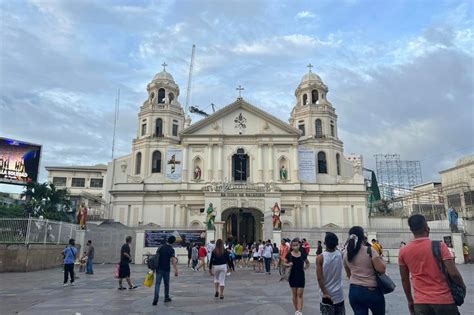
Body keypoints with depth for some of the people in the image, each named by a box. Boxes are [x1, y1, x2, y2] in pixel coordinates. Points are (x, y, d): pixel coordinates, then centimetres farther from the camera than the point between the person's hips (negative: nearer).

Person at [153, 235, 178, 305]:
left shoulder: (161, 248, 4)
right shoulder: (171, 249, -9)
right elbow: (173, 260, -17)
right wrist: (176, 270, -17)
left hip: (159, 268, 2)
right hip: (166, 269, -2)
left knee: (157, 283, -2)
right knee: (166, 284, 14)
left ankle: (156, 298, -16)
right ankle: (166, 298, 25)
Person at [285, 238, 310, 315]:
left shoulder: (303, 254, -2)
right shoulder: (289, 254, -5)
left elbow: (308, 263, 15)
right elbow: (285, 263, 6)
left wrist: (306, 267, -5)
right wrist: (288, 264, -14)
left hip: (301, 276, 0)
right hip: (292, 276, 0)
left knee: (300, 294, -3)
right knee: (294, 294, 11)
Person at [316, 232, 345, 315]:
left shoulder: (320, 257, -16)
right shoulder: (340, 254, -7)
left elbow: (319, 278, -18)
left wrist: (325, 293, -16)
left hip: (326, 295, -3)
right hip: (338, 295, 3)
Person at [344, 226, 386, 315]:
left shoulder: (346, 254, 3)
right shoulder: (370, 250, -12)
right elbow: (381, 269, -16)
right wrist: (380, 258, 2)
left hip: (353, 291, 4)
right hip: (372, 291, -4)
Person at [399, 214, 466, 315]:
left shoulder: (403, 252, -1)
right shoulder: (439, 245, -10)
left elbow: (404, 280, 5)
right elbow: (453, 273, -13)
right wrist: (462, 286, 8)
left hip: (420, 302, 2)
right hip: (443, 300, -1)